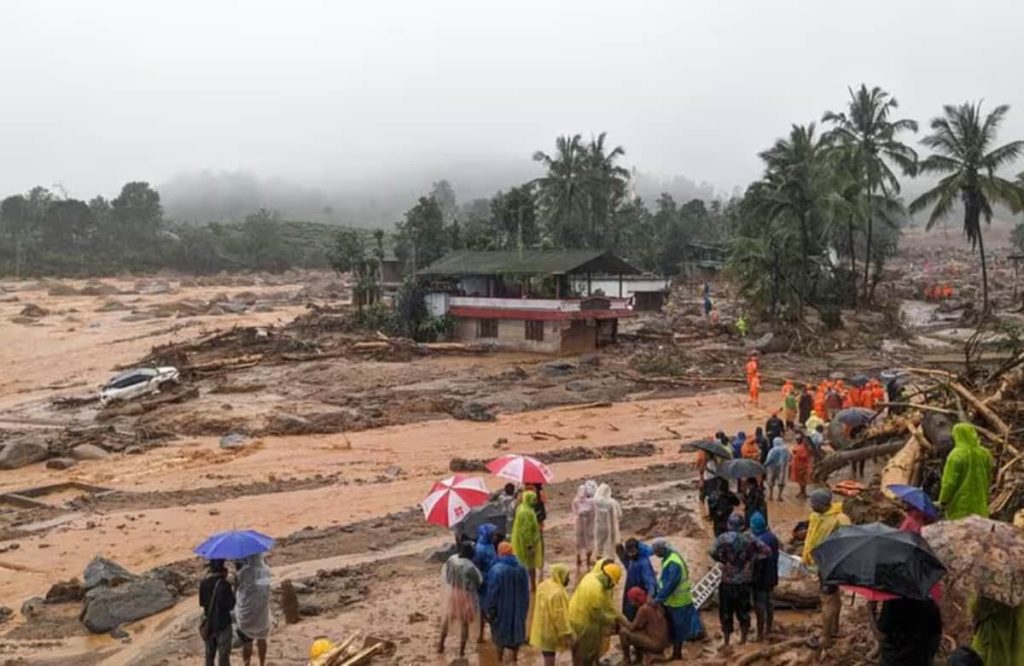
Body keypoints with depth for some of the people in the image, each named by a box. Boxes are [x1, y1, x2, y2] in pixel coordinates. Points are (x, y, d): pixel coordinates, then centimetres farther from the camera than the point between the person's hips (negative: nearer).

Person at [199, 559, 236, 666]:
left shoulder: (204, 583, -5)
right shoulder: (224, 584, -23)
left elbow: (201, 602, 6)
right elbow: (230, 606, -18)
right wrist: (233, 594, -4)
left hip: (209, 623, 6)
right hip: (222, 624, -6)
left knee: (210, 653, 19)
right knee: (223, 655, 6)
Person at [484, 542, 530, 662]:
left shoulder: (497, 569, -21)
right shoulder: (521, 568, -6)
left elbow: (492, 592, -18)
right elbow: (526, 592, 1)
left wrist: (489, 610, -8)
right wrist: (524, 609, 12)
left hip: (502, 607, -3)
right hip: (517, 607, 3)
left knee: (500, 631, 14)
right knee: (516, 630, 19)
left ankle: (500, 659, 25)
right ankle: (515, 657, 29)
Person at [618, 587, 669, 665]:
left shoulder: (644, 609, -18)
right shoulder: (655, 605, 7)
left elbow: (632, 627, -11)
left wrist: (621, 619, 5)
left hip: (655, 644, -9)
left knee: (623, 632, -5)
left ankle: (627, 661, 10)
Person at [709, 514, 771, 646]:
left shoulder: (723, 538, -9)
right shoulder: (750, 539, -1)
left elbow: (713, 552, -24)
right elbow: (767, 551, -2)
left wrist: (723, 560, -6)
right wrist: (752, 558, 2)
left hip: (728, 582, -2)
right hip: (745, 582, 2)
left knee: (726, 613, 10)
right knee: (743, 612, 16)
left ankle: (726, 642, 16)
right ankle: (743, 640, 25)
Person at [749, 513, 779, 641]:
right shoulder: (773, 537, 1)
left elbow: (756, 564, -23)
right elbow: (775, 557, 11)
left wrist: (753, 579, -13)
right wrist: (774, 576, 20)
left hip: (760, 578, -8)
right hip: (771, 577, 8)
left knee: (760, 605, 0)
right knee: (768, 602, 19)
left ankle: (760, 634, 6)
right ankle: (768, 630, 30)